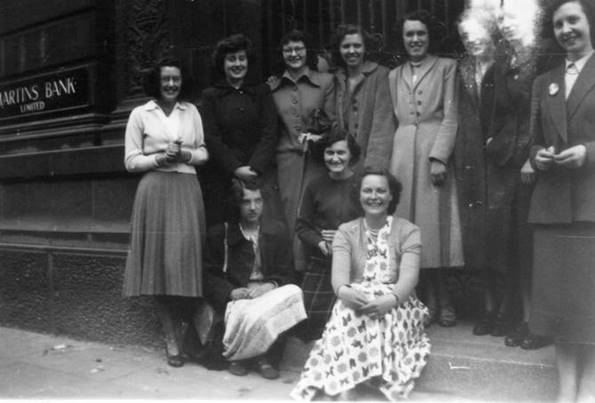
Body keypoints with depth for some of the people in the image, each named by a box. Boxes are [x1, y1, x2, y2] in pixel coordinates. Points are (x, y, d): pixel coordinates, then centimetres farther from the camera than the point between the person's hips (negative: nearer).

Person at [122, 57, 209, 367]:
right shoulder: (140, 114, 7)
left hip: (187, 191, 2)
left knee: (186, 259, -3)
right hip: (154, 191, -2)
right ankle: (172, 339, 6)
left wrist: (185, 154, -6)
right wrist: (160, 158, -10)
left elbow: (204, 153, 14)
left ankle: (178, 333, 12)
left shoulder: (191, 111, 13)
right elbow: (130, 161, 4)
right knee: (159, 263, -4)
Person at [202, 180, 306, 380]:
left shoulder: (277, 230, 12)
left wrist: (270, 285, -13)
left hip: (268, 292, 3)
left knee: (294, 292, -30)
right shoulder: (220, 233, 5)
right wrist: (231, 291, -15)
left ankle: (266, 357, -15)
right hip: (236, 296, -3)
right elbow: (208, 275, 3)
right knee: (250, 314, -36)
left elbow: (285, 273, 10)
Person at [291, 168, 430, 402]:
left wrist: (390, 299, -34)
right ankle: (347, 383, -39)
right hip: (354, 300, 1)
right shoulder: (346, 231, 9)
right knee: (347, 311, -34)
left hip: (396, 304, 0)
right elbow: (339, 273, -9)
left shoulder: (408, 231, 5)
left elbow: (409, 276, -11)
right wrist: (344, 291, -35)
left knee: (384, 314, -35)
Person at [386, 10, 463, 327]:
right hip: (402, 153, 4)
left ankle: (442, 303, 9)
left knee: (435, 222, -4)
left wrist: (439, 157, -14)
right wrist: (389, 160, 5)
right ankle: (431, 302, 11)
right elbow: (393, 121, 14)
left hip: (435, 149, -3)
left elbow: (450, 117, -3)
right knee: (411, 224, 1)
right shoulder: (394, 76, 18)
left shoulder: (446, 67, 6)